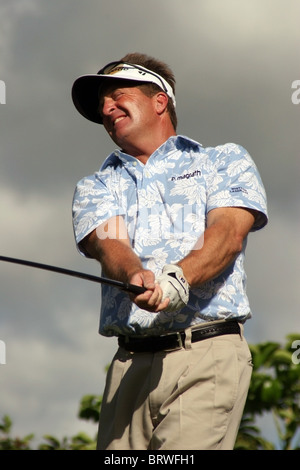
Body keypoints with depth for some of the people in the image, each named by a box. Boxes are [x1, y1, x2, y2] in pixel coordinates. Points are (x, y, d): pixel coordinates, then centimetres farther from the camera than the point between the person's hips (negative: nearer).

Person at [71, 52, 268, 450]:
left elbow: (228, 234, -3)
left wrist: (178, 278, -24)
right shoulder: (95, 188, 23)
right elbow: (108, 243, 1)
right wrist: (137, 276, -23)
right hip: (130, 364, 4)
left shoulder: (226, 161, 16)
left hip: (208, 356, -4)